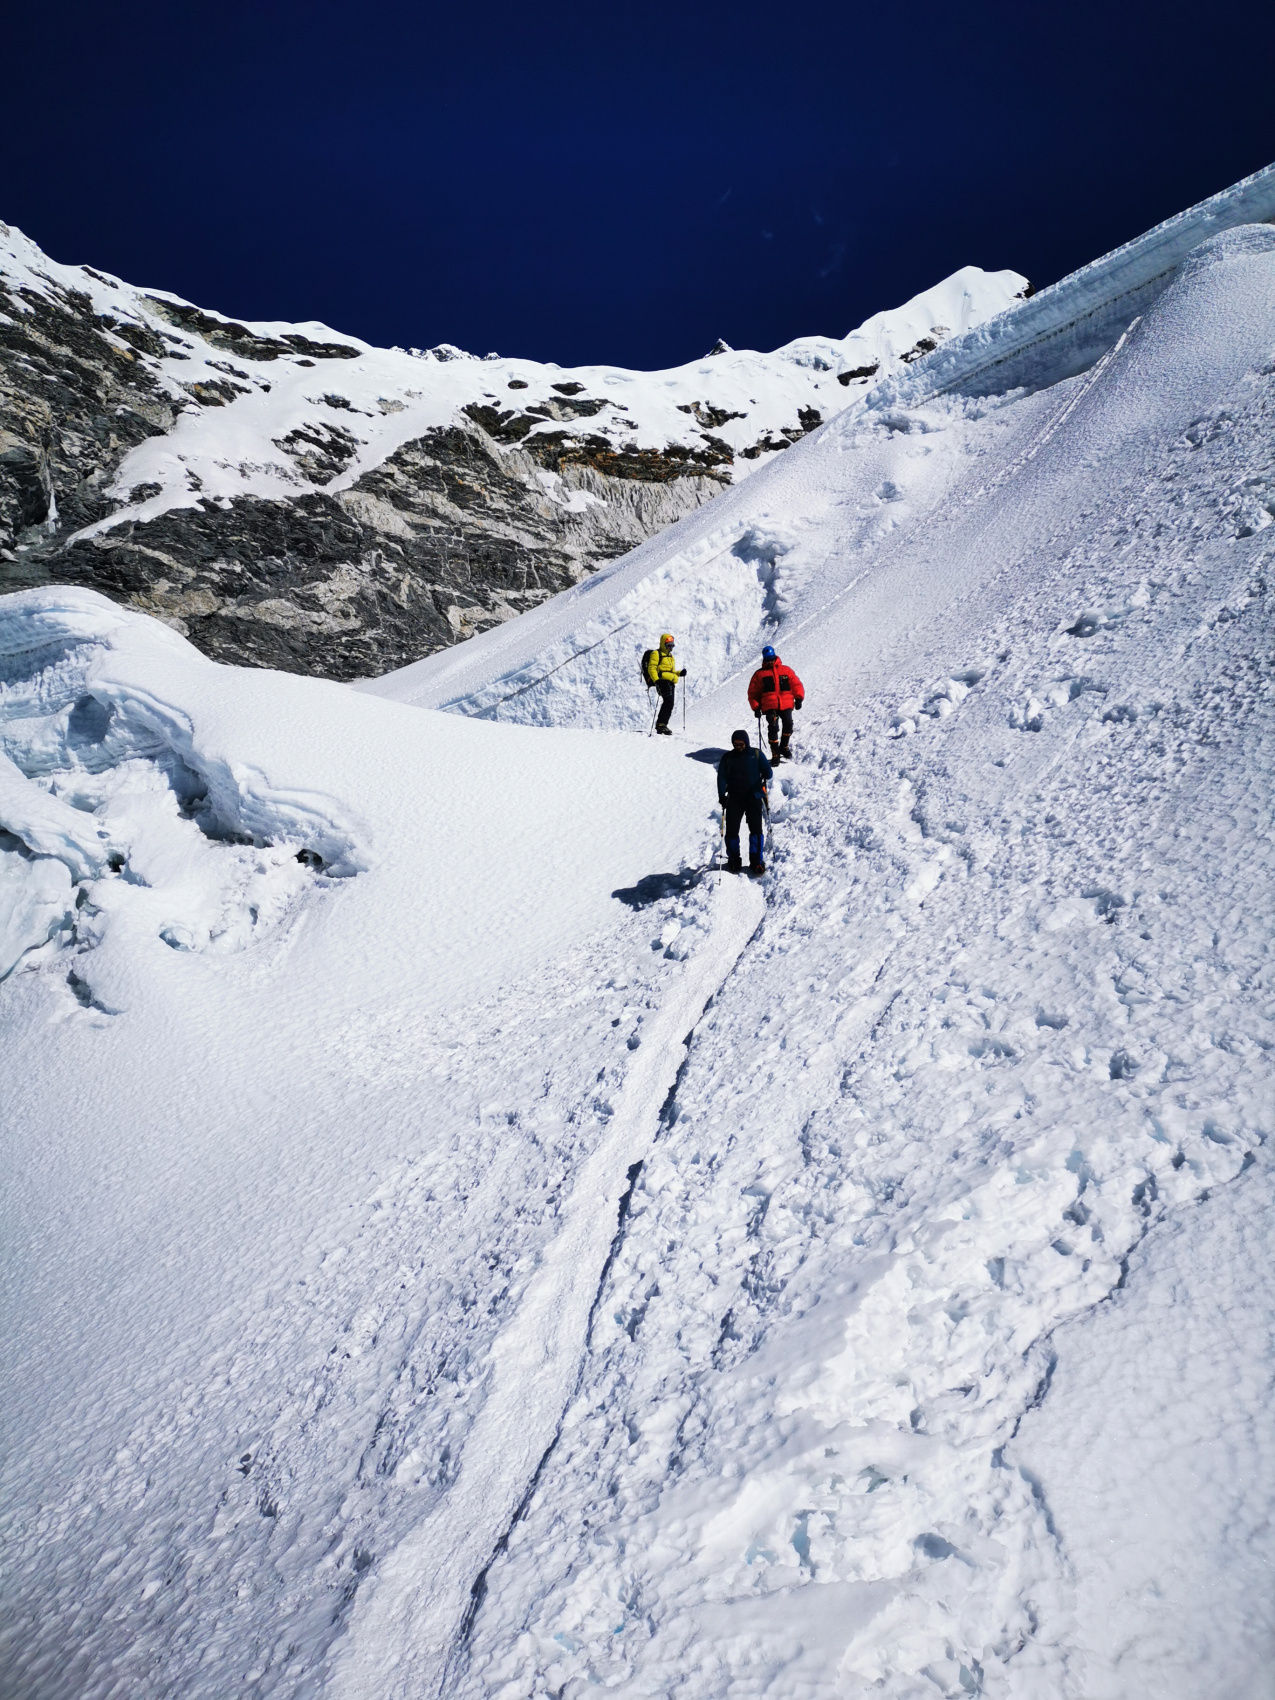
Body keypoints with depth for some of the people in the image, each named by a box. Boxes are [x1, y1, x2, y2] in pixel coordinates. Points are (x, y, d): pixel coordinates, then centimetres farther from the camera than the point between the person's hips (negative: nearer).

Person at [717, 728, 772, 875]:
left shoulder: (756, 754, 5)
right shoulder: (727, 757, 7)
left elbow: (768, 772, 6)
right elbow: (722, 777, 2)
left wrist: (765, 775, -17)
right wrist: (722, 796, -11)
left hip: (753, 797, -1)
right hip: (734, 798, 1)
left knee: (756, 829, -9)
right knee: (732, 830, -4)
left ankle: (756, 861, -1)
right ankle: (733, 860, 11)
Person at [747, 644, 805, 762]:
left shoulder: (786, 670, 15)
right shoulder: (759, 674, 13)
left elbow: (796, 684, 13)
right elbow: (753, 692, 15)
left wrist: (799, 698, -1)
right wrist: (756, 707, 6)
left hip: (786, 705, 1)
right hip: (770, 706, -1)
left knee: (788, 725, -15)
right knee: (773, 728, -15)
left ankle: (784, 747, 9)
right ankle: (775, 754, -9)